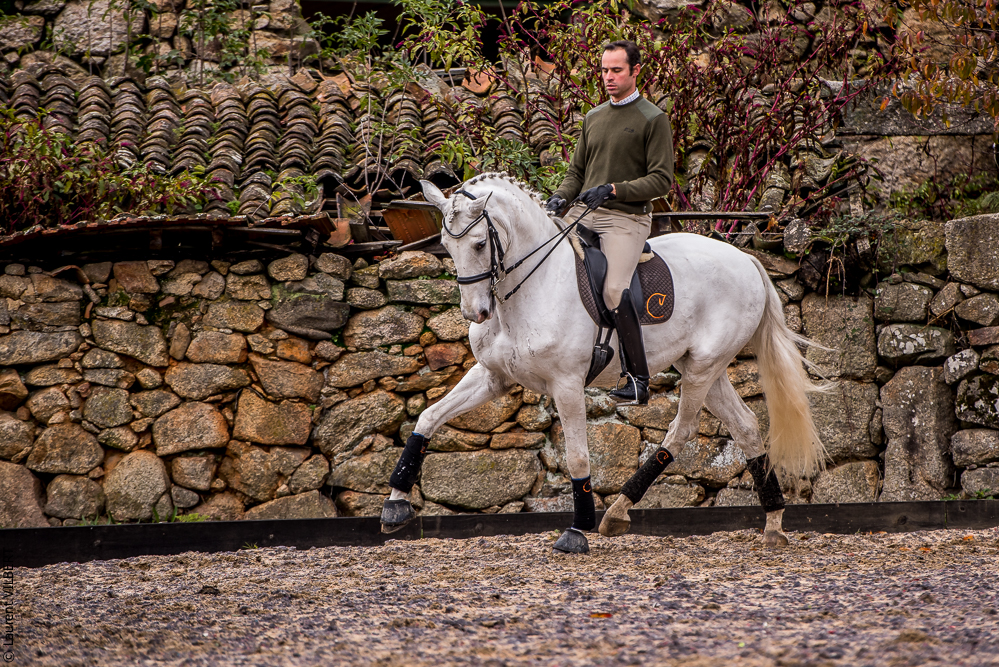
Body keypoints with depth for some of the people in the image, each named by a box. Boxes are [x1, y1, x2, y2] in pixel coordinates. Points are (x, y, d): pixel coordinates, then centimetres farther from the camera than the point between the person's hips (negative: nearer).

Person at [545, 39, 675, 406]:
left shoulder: (653, 119, -1)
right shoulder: (593, 117, 18)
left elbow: (661, 179, -7)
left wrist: (614, 189, -18)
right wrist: (560, 197, 2)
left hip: (626, 219, -7)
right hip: (583, 214, 7)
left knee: (614, 290, -25)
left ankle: (638, 378, -20)